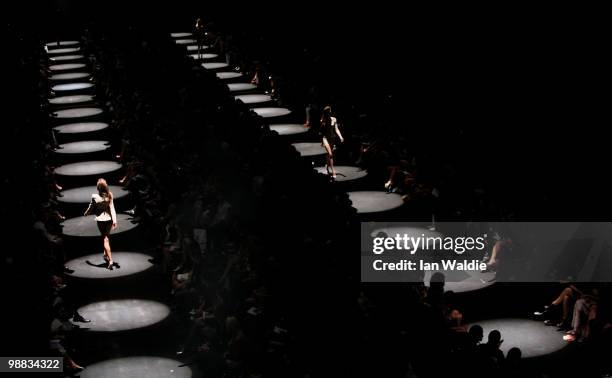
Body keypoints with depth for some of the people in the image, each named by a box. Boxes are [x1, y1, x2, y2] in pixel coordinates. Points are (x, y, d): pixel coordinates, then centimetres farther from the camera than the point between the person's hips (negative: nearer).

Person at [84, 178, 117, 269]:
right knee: (106, 237, 24)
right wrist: (114, 221, -9)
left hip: (100, 219, -3)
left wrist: (86, 213, 19)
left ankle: (110, 260, -6)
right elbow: (112, 208, -10)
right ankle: (105, 254, 39)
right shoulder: (109, 195, -9)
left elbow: (91, 208, -2)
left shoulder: (95, 197, -15)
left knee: (105, 239, 3)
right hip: (109, 218, 3)